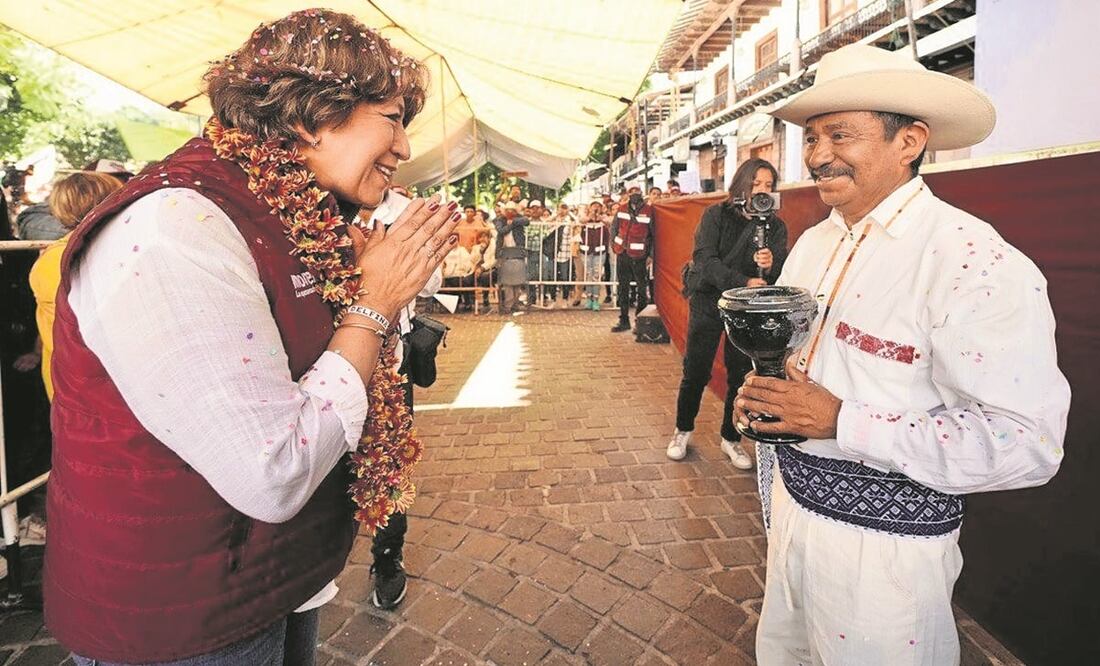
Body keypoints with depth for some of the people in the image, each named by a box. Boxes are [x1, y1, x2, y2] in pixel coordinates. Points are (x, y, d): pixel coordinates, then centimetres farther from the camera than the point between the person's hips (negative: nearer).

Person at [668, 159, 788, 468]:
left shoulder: (775, 226, 0)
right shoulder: (716, 215, -6)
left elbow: (783, 273, -8)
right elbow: (705, 259, -18)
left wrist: (771, 265, -33)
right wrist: (743, 282, -32)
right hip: (708, 303, -2)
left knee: (741, 375, 8)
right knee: (696, 372, 4)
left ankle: (731, 438, 26)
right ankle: (683, 430, 25)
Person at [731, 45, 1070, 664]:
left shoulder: (974, 260, -20)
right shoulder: (813, 242, 4)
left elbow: (1025, 441, -24)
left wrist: (840, 421, -27)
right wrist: (763, 393, 2)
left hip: (882, 539, -7)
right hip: (791, 503, 7)